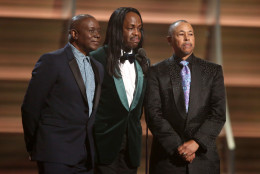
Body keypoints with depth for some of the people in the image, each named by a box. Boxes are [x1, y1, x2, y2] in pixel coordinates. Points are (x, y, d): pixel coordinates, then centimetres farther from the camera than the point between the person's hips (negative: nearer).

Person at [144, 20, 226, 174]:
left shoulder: (213, 71, 7)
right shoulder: (156, 72, 4)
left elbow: (218, 113, -1)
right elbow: (153, 114, -5)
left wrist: (196, 142, -13)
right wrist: (177, 146, -14)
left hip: (203, 159, 1)